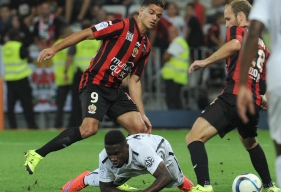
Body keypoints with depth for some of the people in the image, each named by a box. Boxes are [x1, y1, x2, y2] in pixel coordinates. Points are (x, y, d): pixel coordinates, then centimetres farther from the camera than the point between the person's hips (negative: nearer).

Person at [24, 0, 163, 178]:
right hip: (95, 83, -8)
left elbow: (134, 81, 19)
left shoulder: (146, 46, 15)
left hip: (114, 90, 8)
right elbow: (86, 34, -12)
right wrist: (54, 49, -20)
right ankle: (37, 154, -16)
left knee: (140, 128, -4)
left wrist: (142, 113, 15)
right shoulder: (123, 26, -8)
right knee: (90, 127, -26)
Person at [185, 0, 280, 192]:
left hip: (234, 97, -8)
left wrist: (206, 61, -15)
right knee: (250, 143, 37)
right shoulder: (262, 45, 27)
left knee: (194, 138, -13)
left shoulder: (238, 31, 4)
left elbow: (235, 45, -20)